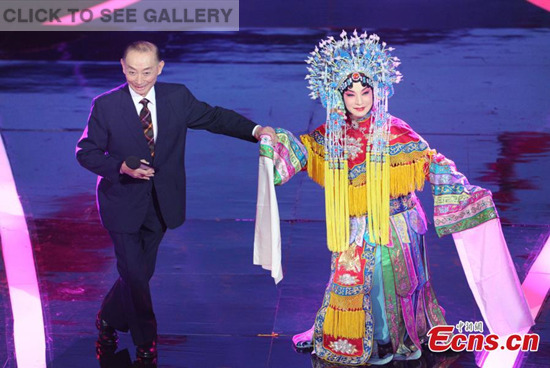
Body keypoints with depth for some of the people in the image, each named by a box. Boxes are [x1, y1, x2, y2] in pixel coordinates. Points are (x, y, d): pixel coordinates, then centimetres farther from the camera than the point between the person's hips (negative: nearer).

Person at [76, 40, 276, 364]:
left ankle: (109, 319, 43)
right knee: (135, 275, 0)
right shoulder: (105, 105, -12)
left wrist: (255, 130, -10)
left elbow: (214, 117, 4)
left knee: (142, 271, 15)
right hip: (123, 202, -3)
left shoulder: (178, 97, -4)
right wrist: (121, 167, -23)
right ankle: (146, 340, 25)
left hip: (161, 202, 3)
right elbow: (86, 152, -6)